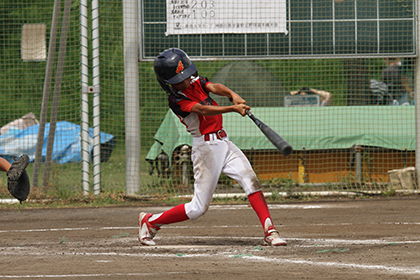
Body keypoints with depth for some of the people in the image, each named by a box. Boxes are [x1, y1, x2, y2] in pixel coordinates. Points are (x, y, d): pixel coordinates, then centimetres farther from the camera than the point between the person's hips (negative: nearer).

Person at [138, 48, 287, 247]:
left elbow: (215, 87, -10)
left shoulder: (196, 82, 8)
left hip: (224, 143, 6)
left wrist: (232, 94, -32)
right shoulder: (176, 100, -12)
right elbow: (203, 110, -26)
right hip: (206, 147, -6)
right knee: (199, 208, -2)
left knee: (251, 181, -14)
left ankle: (269, 232, -18)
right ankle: (150, 221, 16)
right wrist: (233, 108, -38)